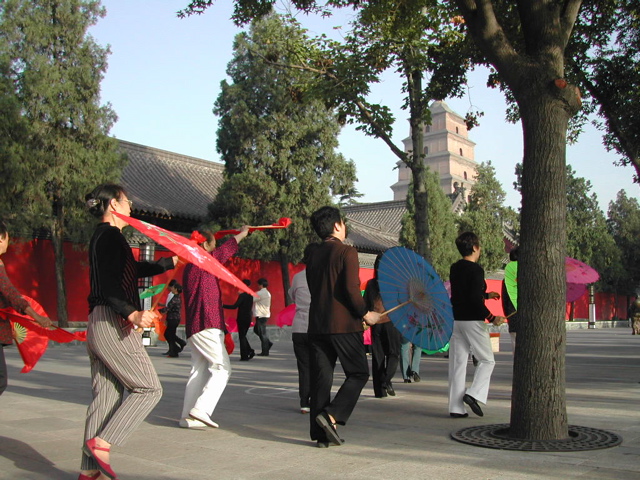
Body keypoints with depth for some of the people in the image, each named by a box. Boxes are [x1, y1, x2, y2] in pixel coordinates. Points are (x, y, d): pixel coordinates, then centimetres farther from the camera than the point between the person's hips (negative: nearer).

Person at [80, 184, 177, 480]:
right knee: (149, 388, -4)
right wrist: (132, 313, -34)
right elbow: (109, 285, -21)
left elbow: (136, 269, 33)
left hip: (99, 325, 10)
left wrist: (173, 262, 41)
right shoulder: (110, 235, -9)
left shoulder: (103, 237, 21)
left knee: (106, 395, 10)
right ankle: (101, 443, -8)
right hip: (112, 325, -10)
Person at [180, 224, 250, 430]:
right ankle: (200, 409, -15)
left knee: (199, 370, 9)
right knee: (222, 368, -8)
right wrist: (243, 233, 19)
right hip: (207, 327, -9)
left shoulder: (190, 267, 19)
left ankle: (188, 416, 10)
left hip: (194, 328, 9)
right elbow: (228, 248, 2)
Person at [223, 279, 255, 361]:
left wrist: (223, 306, -17)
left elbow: (235, 306, -21)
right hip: (249, 317, 7)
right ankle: (250, 351, 5)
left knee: (242, 337, 0)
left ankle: (244, 356, 0)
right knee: (243, 336, 19)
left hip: (242, 318, -7)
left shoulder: (242, 295, -14)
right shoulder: (251, 295, 8)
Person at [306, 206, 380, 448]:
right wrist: (365, 313, -4)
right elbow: (351, 289, -18)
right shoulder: (347, 252, -7)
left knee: (321, 378, 8)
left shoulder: (314, 257, 14)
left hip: (317, 325, 6)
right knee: (358, 373, 7)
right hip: (344, 324, -6)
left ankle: (321, 434, 9)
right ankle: (331, 415, -9)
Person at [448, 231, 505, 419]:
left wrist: (486, 295, 34)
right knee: (487, 360, 8)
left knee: (457, 362, 7)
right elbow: (475, 299, -20)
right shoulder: (476, 269, -12)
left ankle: (456, 407, 7)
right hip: (472, 320, -7)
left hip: (455, 319, 7)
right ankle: (474, 394, -6)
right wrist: (491, 317, -15)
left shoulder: (454, 268, 11)